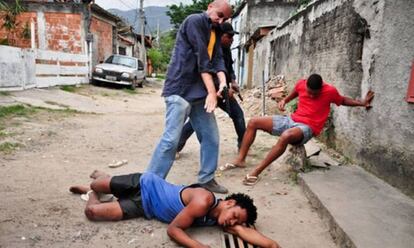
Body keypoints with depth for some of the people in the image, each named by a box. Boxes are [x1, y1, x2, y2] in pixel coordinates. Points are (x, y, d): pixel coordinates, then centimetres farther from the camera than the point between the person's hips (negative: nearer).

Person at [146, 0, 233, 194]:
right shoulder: (194, 21, -5)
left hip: (200, 92, 9)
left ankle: (206, 179, 19)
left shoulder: (215, 32, 20)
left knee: (211, 137, 8)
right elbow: (202, 58, -14)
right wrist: (212, 91, -17)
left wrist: (223, 82, -14)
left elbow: (217, 58, 6)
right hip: (181, 89, -8)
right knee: (171, 139, -11)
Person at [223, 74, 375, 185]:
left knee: (286, 136, -42)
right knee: (253, 122, -6)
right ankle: (240, 159, -2)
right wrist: (284, 101, 3)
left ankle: (256, 171, -34)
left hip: (307, 128, -5)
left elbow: (343, 100, 12)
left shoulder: (330, 91, -8)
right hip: (291, 120, 6)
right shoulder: (301, 84, 1)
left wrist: (362, 103, 3)